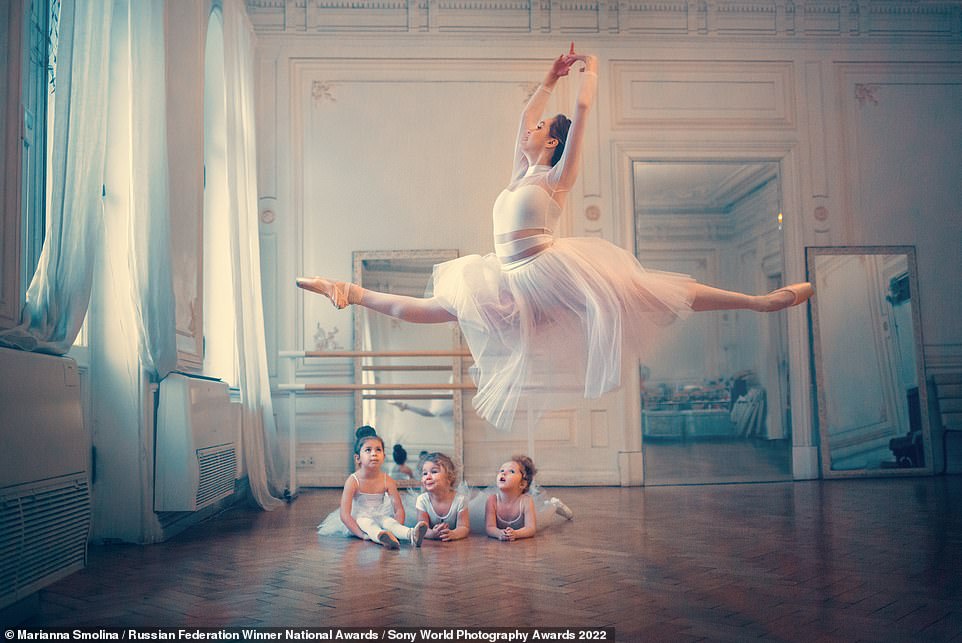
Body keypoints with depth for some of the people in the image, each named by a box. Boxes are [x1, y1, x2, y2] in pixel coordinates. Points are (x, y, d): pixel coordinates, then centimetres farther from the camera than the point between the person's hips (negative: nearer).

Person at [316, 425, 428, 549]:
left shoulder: (387, 481, -7)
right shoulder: (353, 481, -16)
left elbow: (399, 509, -4)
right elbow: (344, 514, -20)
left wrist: (397, 530, -23)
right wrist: (362, 534, -31)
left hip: (380, 517, 3)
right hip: (359, 519, -3)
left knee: (388, 521, -30)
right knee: (366, 522, -35)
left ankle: (411, 534, -58)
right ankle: (380, 536, -68)